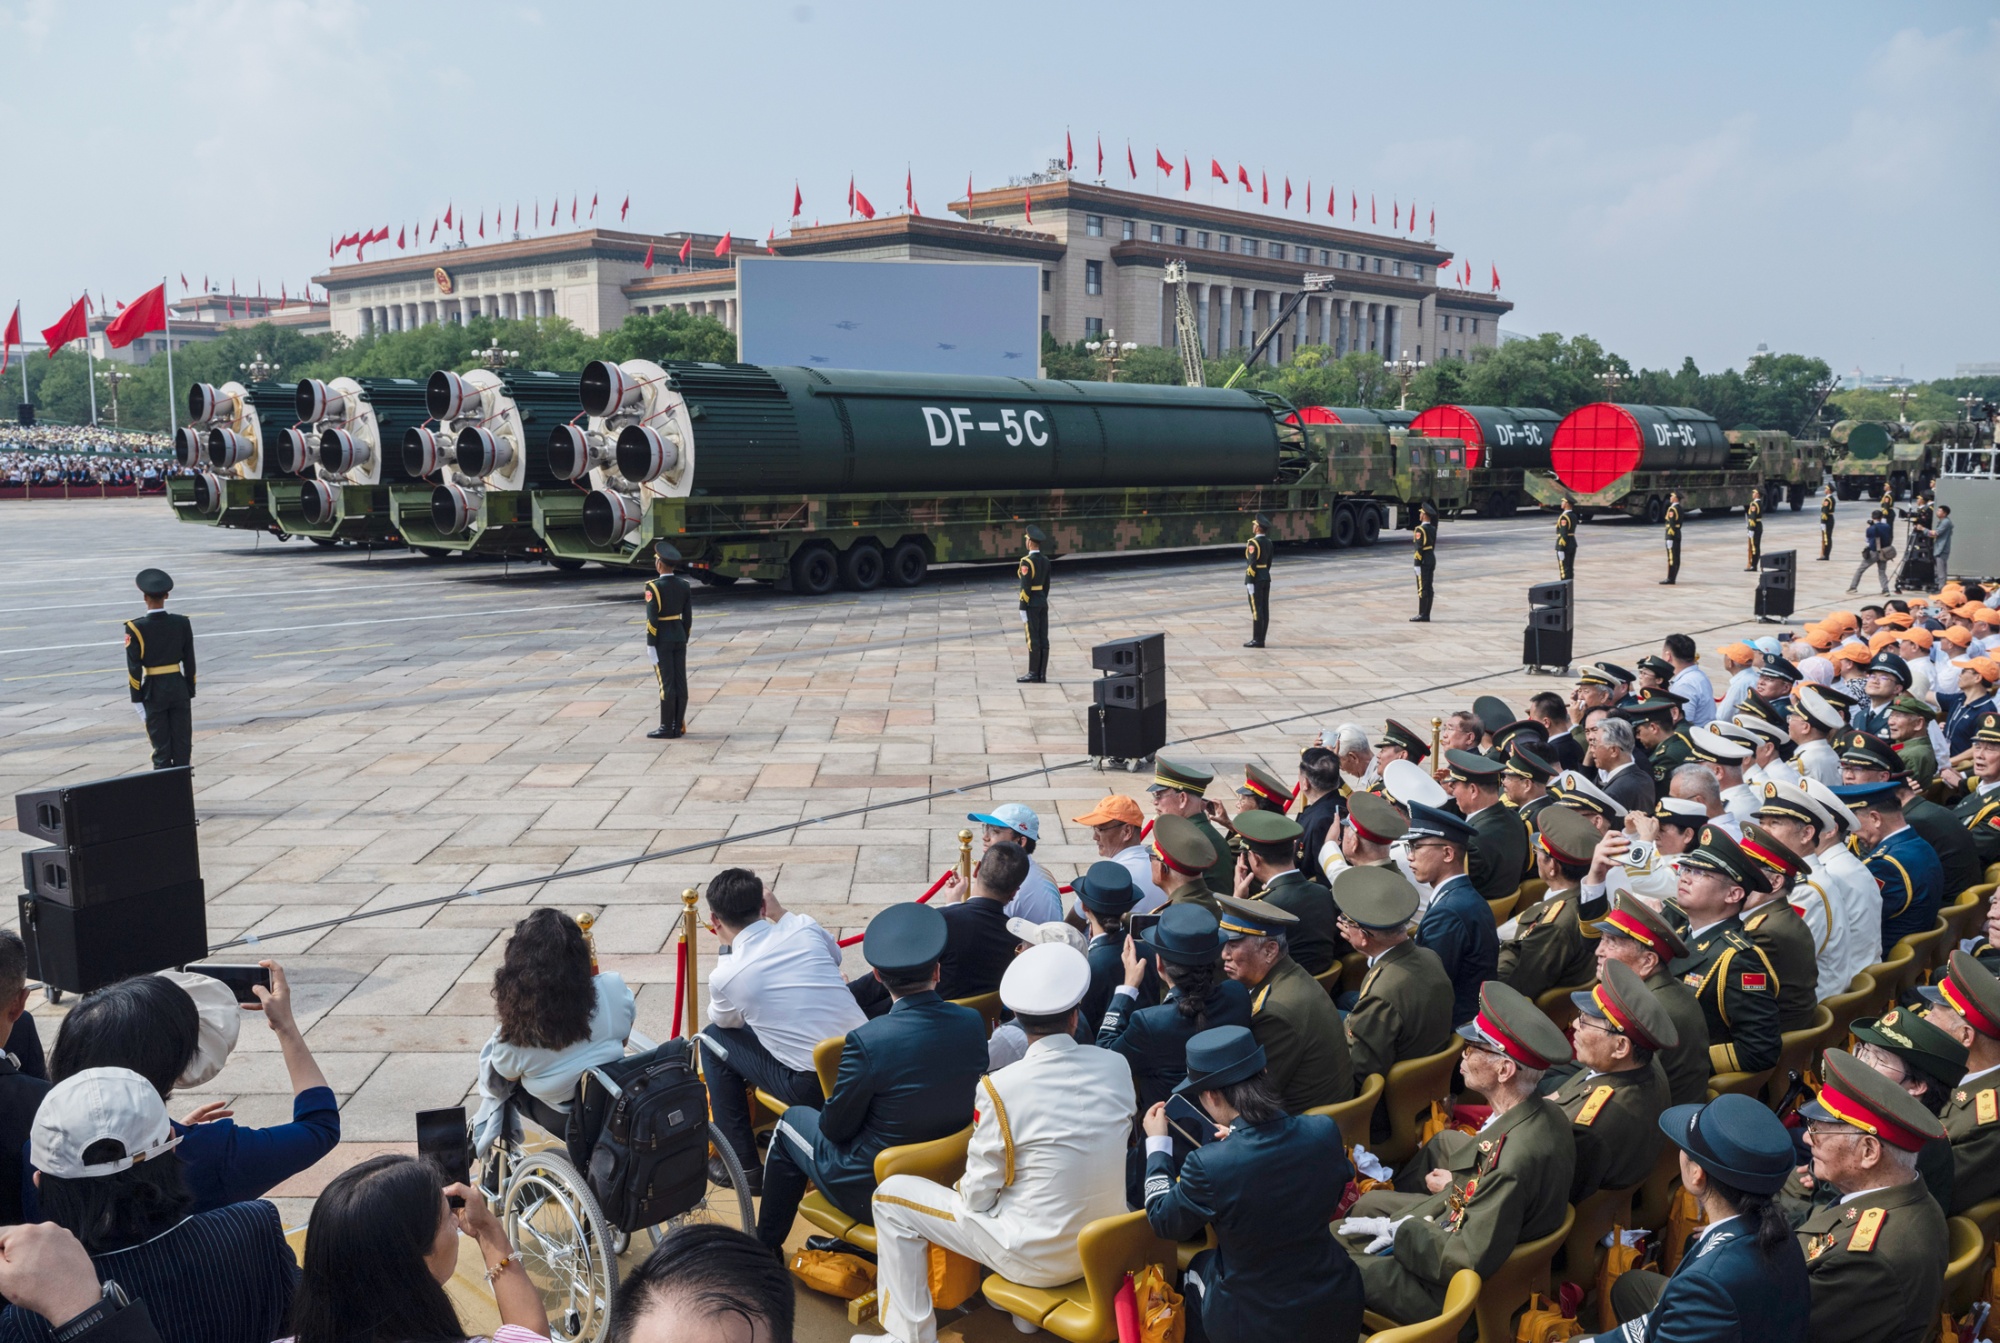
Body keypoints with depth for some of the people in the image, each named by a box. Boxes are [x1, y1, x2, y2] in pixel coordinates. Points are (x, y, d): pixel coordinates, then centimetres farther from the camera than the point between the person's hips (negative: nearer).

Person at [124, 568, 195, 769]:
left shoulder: (136, 628, -10)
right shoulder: (182, 623, -3)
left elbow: (134, 668, -9)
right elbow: (190, 662, 2)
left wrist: (137, 699, -2)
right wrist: (190, 692, 10)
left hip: (153, 692, -2)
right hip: (179, 689, 2)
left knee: (161, 748, 5)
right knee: (183, 746, 8)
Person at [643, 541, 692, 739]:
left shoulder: (654, 587, -14)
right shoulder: (684, 585, 4)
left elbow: (652, 619, -16)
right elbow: (688, 616, 7)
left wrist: (650, 645, -11)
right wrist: (684, 640, 15)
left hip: (662, 640, -6)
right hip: (679, 637, 6)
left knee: (666, 683, -3)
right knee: (680, 682, 6)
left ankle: (666, 727, 2)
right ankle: (678, 726, 11)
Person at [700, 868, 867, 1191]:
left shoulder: (724, 976, -7)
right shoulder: (805, 927, 0)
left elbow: (725, 1021, 17)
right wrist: (781, 913, 29)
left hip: (815, 1090, -4)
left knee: (713, 1039, 14)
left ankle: (743, 1164, 20)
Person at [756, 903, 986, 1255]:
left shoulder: (867, 1041, -28)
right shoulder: (974, 1024, -12)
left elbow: (836, 1128, -15)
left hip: (874, 1192, -5)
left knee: (792, 1121, 20)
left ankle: (766, 1246, 35)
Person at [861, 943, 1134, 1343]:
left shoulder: (1001, 1087, -22)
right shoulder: (1117, 1066, -9)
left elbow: (977, 1197, -13)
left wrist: (962, 1186, 8)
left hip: (1040, 1259, -5)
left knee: (892, 1195, 8)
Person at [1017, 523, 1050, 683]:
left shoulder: (1027, 562, -16)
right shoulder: (1045, 560, 8)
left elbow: (1025, 588, -18)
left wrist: (1022, 610, -14)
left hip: (1031, 604, -8)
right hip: (1043, 603, 8)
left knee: (1033, 640, -5)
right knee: (1043, 639, 6)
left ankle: (1033, 674, -2)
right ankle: (1042, 674, 8)